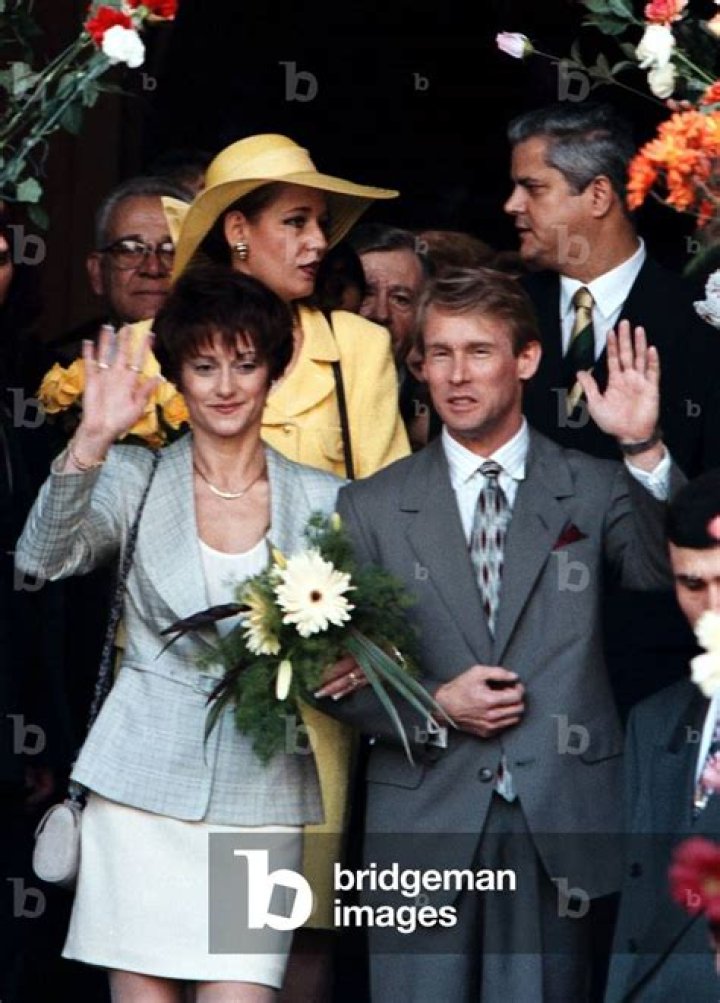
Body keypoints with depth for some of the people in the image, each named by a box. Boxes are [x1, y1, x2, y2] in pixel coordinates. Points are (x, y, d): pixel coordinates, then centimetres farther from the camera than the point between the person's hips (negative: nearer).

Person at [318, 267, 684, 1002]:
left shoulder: (595, 491, 5)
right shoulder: (371, 507, 7)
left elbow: (676, 577, -12)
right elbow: (333, 673, 8)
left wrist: (644, 453, -22)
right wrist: (434, 705, -8)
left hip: (559, 828, 0)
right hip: (422, 824, 0)